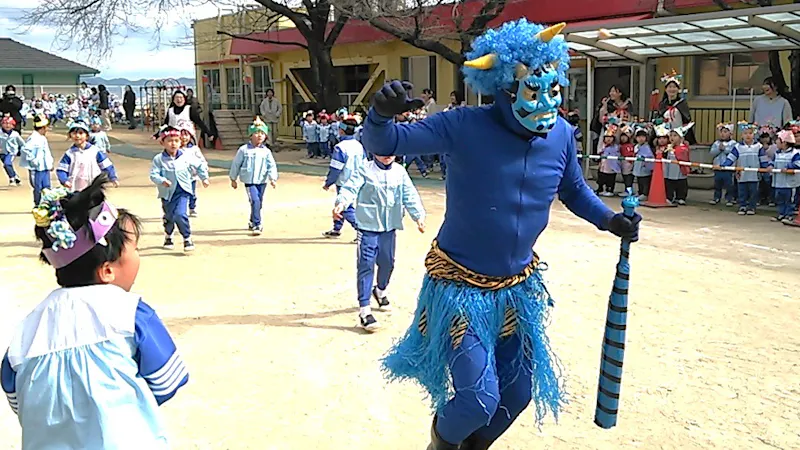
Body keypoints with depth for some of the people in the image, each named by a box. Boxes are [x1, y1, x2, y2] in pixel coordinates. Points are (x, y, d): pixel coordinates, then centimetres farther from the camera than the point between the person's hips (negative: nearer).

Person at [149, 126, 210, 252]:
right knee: (169, 217, 16)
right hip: (167, 193, 1)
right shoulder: (158, 159, -8)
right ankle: (168, 237, 43)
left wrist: (204, 178, 7)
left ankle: (187, 238, -2)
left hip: (182, 192, -1)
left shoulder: (186, 157, -4)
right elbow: (153, 174, -14)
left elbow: (200, 165, 10)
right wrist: (162, 181, -32)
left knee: (180, 214, -19)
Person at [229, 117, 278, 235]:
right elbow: (236, 164, 4)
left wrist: (273, 178, -19)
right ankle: (257, 225, -14)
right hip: (249, 181, -3)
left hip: (262, 181, 3)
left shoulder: (266, 151, 1)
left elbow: (272, 166, -4)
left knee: (258, 203, 13)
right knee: (255, 201, -18)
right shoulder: (244, 150, -3)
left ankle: (252, 223, 35)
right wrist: (233, 179, 9)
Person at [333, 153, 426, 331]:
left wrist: (419, 215, -4)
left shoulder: (400, 172, 5)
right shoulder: (365, 170, -8)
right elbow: (351, 188, -20)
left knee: (387, 262, 18)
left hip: (390, 226, 5)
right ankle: (364, 310, -5)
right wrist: (341, 203, -39)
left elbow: (410, 195, 5)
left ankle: (381, 290, 48)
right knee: (366, 265, -8)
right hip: (368, 226, -5)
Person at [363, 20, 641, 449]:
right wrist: (382, 114, -45)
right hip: (460, 285, -5)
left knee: (518, 392, 19)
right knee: (479, 399, -10)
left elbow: (575, 190, 14)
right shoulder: (465, 127, -20)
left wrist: (609, 220, -3)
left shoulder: (561, 135, -5)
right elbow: (383, 145, -22)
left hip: (518, 287, 6)